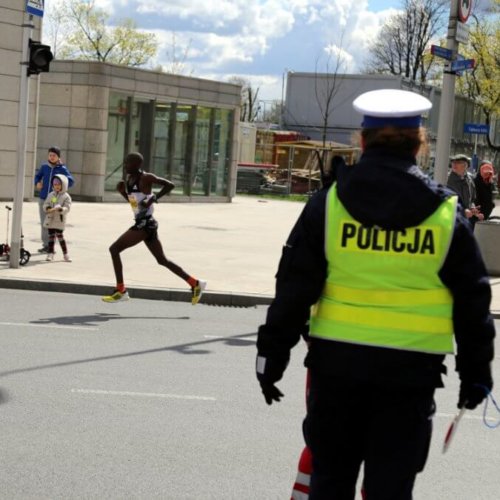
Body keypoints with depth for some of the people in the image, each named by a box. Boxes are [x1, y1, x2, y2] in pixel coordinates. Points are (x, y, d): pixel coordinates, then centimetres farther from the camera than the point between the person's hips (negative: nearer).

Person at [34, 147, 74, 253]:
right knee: (44, 223, 7)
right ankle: (45, 244, 17)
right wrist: (37, 183, 3)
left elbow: (71, 181, -11)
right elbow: (37, 176, 22)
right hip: (43, 198, 3)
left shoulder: (62, 169, -4)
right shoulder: (44, 167, 6)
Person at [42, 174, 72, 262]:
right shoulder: (51, 195, 10)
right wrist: (48, 208, -15)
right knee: (51, 236, 5)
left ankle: (65, 254, 9)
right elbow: (45, 204, 7)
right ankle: (50, 253, 9)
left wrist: (59, 209, -30)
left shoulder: (66, 196, -4)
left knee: (60, 236, -2)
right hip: (50, 219, 4)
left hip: (59, 221, -4)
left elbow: (67, 208, -13)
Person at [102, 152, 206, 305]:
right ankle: (195, 284, 22)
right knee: (162, 260, 15)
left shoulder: (146, 178, -13)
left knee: (114, 249, -10)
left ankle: (121, 291, -5)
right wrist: (122, 191, 5)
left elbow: (169, 185, -14)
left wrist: (153, 198, -20)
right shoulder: (128, 179, 12)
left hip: (145, 224, -10)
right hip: (142, 223, 10)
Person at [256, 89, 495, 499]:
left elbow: (295, 285, -2)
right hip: (410, 371, -1)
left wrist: (273, 352, 6)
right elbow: (472, 301, 4)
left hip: (337, 361, 1)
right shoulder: (447, 213, -1)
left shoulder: (329, 204, -2)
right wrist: (475, 371, 13)